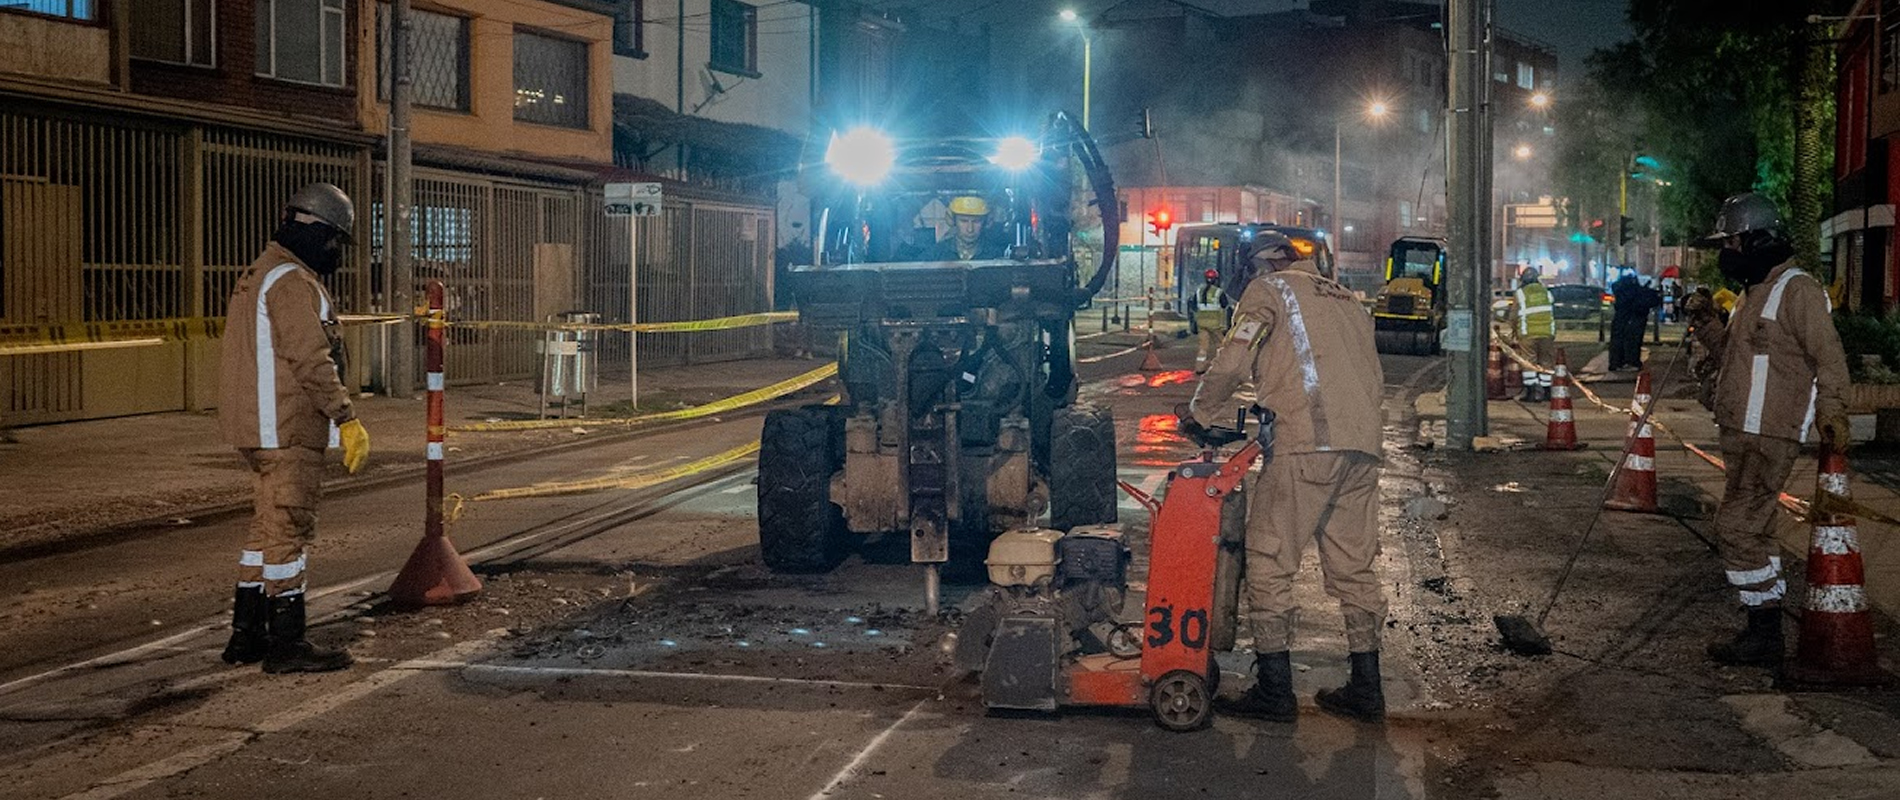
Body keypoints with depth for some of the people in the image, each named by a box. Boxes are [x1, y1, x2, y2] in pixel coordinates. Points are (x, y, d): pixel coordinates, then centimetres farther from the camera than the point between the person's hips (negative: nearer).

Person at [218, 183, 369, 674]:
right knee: (289, 529, -6)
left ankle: (246, 636, 21)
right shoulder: (292, 283, -15)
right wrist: (348, 419, -20)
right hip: (287, 431, -10)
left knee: (269, 527, 15)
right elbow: (312, 361, -21)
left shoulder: (260, 275, 19)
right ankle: (287, 644, -2)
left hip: (262, 429, 10)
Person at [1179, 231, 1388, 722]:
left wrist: (1198, 414, 11)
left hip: (1307, 445, -7)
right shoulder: (1346, 298, 29)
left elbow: (1231, 365, -4)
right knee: (1354, 565, 13)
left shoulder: (1267, 289, 8)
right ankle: (1365, 689, 16)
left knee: (1269, 562, -1)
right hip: (1363, 448, 7)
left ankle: (1275, 690, -1)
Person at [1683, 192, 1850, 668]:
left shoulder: (1797, 289, -11)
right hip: (1743, 433, 10)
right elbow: (1731, 356, 25)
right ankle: (1765, 632, 22)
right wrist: (1707, 324, 9)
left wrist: (1831, 412, -29)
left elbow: (1828, 355, -18)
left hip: (1770, 436, -10)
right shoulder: (1752, 293, 19)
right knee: (1753, 531, 14)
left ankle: (1763, 635, -6)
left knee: (1737, 527, -13)